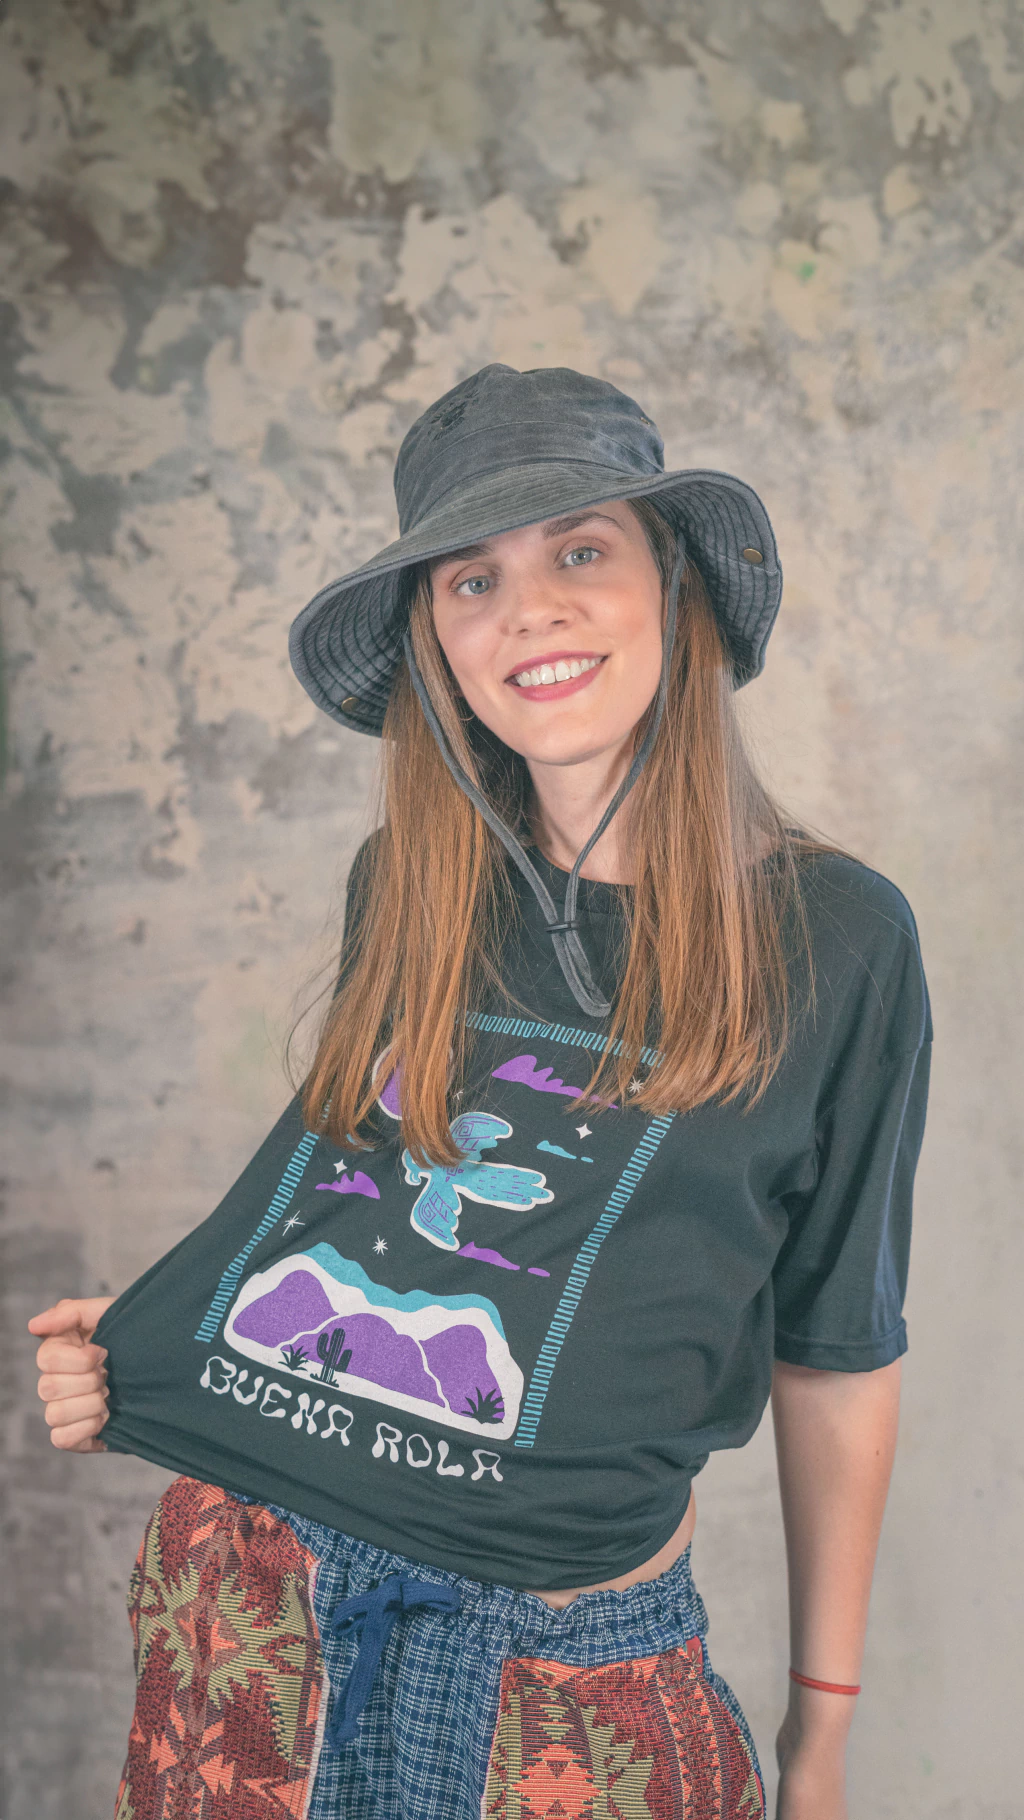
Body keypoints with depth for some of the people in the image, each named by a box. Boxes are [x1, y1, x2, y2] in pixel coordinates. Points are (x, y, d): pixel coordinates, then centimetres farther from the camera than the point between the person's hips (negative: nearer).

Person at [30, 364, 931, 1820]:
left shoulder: (835, 939, -8)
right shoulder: (407, 884, 1)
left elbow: (834, 1355, -2)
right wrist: (140, 1348, -2)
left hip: (570, 1662, -3)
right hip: (250, 1577, 4)